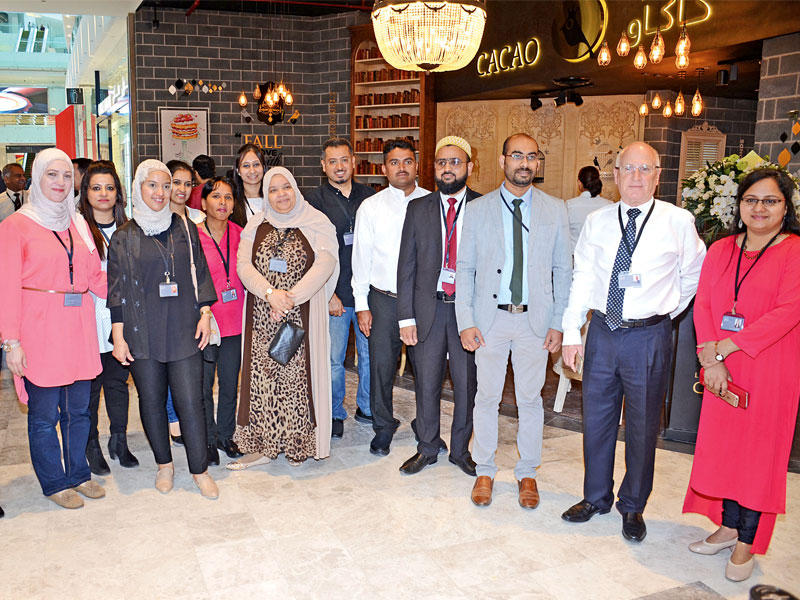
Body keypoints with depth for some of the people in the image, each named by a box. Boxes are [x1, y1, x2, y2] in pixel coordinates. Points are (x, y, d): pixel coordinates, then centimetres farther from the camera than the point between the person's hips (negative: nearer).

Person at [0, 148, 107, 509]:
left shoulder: (77, 224, 14)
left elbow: (95, 278, 12)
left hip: (79, 327, 5)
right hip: (40, 330, -5)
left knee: (78, 409, 13)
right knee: (44, 414, 4)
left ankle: (79, 474, 28)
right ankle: (55, 483, 20)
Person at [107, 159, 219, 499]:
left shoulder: (185, 229, 8)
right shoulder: (124, 237, 3)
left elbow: (200, 274, 11)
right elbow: (117, 291, 2)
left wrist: (204, 314, 2)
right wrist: (118, 337, -2)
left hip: (184, 330, 0)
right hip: (143, 333, 0)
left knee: (190, 401, -3)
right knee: (152, 400, 8)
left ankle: (200, 469, 9)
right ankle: (164, 464, 26)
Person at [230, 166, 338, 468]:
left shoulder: (316, 224, 2)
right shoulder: (257, 225, 11)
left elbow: (324, 265, -9)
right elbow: (243, 265, 1)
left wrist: (290, 298, -17)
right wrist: (270, 292, -16)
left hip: (301, 317, -3)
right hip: (262, 317, 3)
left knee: (296, 377, -2)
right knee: (262, 378, 3)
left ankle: (297, 444, 13)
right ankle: (263, 446, 14)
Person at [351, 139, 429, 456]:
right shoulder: (371, 207, 3)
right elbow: (361, 257, 5)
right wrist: (361, 305, 2)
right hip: (384, 299, 0)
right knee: (381, 365, 3)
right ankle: (383, 427, 22)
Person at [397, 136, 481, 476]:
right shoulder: (418, 209, 6)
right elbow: (406, 265, 5)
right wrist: (406, 317, -1)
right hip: (428, 308, 1)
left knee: (466, 384, 9)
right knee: (426, 383, 10)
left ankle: (461, 450, 28)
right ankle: (427, 449, 28)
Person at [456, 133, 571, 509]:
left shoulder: (555, 210, 4)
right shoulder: (477, 210, 2)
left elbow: (562, 270, 5)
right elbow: (464, 269, 2)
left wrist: (558, 323, -1)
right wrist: (465, 321, -5)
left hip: (535, 319, 1)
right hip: (490, 318, 0)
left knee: (531, 399, 10)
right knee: (487, 396, 8)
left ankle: (527, 473, 26)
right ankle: (484, 471, 25)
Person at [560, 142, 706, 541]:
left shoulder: (679, 222, -4)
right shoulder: (597, 222, 4)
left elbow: (692, 277, 9)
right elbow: (582, 279, 3)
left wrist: (664, 313, 7)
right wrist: (571, 333, -2)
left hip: (649, 336, -2)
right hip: (601, 331, 3)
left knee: (642, 426, 9)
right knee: (596, 419, 13)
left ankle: (633, 507, 30)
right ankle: (596, 497, 33)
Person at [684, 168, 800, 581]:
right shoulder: (721, 250, 8)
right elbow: (703, 305, 3)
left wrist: (725, 347, -18)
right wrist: (711, 359, -11)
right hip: (722, 372, 5)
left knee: (759, 453, 4)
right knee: (723, 447, 11)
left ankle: (747, 542, 18)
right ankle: (727, 526, 28)